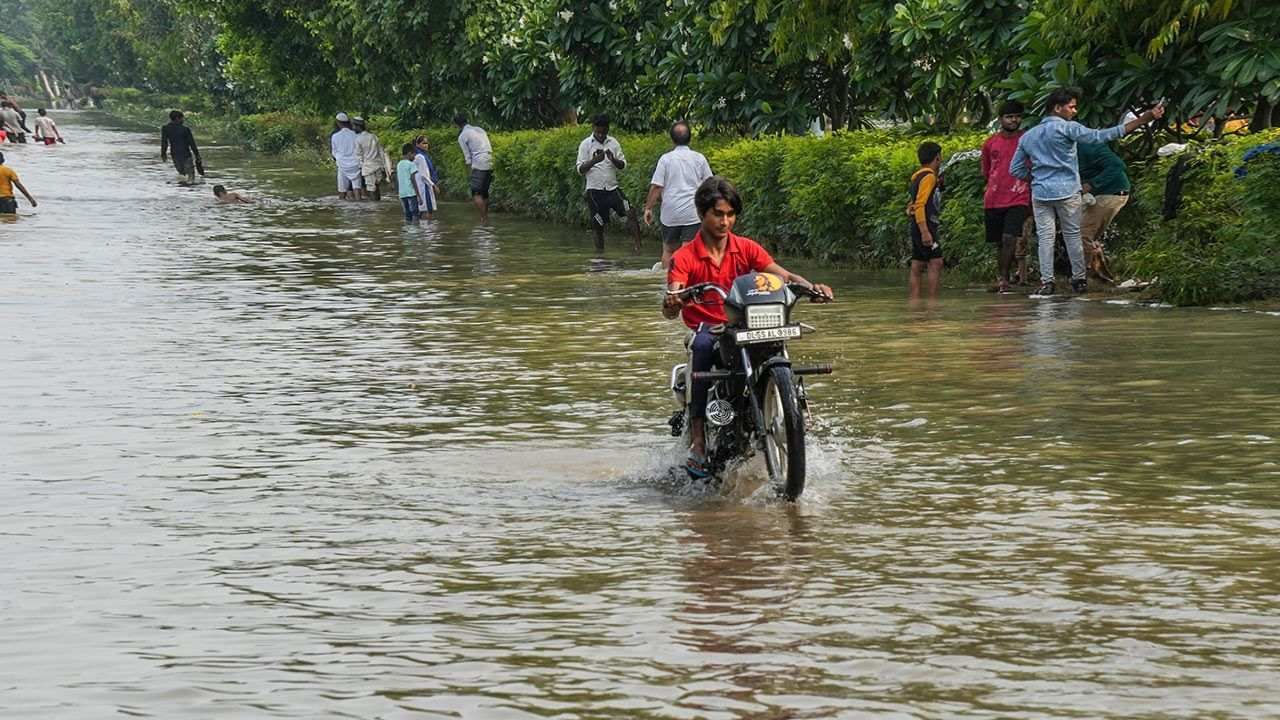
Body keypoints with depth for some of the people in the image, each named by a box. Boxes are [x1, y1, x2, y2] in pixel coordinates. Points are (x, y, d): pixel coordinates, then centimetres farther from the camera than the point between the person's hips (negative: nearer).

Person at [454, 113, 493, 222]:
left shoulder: (462, 136, 1)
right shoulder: (480, 129, 20)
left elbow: (468, 157, -2)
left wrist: (471, 171, 3)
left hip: (479, 165, -7)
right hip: (490, 164, 7)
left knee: (476, 194, -5)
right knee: (484, 193, 14)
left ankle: (483, 219, -14)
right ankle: (486, 217, 14)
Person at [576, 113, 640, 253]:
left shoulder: (613, 143, 7)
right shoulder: (586, 144, -1)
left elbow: (623, 164, 7)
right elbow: (580, 169, -4)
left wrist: (613, 159, -15)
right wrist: (594, 161, -22)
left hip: (612, 188, 2)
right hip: (595, 189, -2)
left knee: (630, 212, -15)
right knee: (597, 225, 0)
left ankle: (638, 246, -15)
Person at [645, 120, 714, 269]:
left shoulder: (666, 159, -1)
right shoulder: (699, 158, 2)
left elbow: (656, 187, -5)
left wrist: (648, 208, 4)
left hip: (670, 213, 0)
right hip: (693, 213, 0)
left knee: (668, 250, 12)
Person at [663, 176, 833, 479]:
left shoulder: (746, 249, 9)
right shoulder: (684, 257, -1)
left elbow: (783, 275, -3)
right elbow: (670, 311, -13)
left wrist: (811, 286, -24)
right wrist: (672, 303, -39)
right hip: (705, 328, -2)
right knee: (703, 345, -38)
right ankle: (697, 441, -39)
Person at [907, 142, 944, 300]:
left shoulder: (920, 176, 17)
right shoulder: (929, 177, -11)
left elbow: (913, 205, 21)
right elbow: (919, 205, -19)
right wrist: (925, 232, -25)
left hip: (919, 227, 10)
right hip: (925, 227, -10)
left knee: (917, 267, 7)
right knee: (936, 262, -12)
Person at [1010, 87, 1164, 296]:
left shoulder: (1028, 136, 11)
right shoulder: (1067, 128, -7)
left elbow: (1015, 169, 13)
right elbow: (1101, 136, -14)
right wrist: (1143, 120, -16)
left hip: (1040, 193, 4)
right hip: (1067, 192, -3)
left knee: (1045, 237, 3)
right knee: (1073, 236, 6)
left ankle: (1046, 281, -1)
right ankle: (1078, 279, 9)